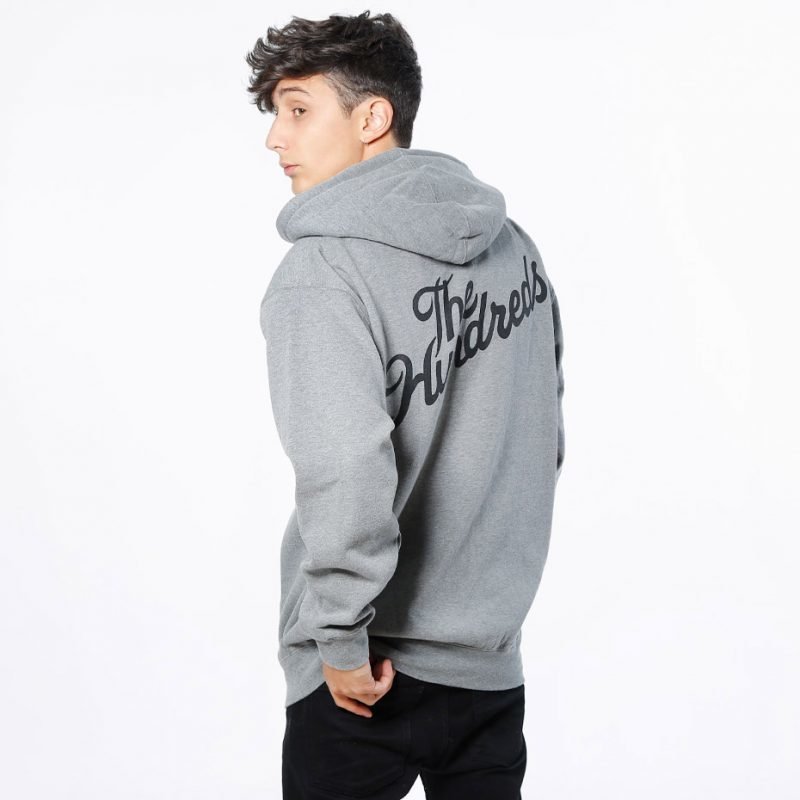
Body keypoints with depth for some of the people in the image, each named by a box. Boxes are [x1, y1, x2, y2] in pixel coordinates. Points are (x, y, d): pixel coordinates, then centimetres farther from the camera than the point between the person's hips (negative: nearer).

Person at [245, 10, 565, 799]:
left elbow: (345, 475, -29)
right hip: (492, 660, 6)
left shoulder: (322, 269, -17)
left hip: (365, 678, -6)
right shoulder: (513, 245, 5)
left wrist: (342, 637, -17)